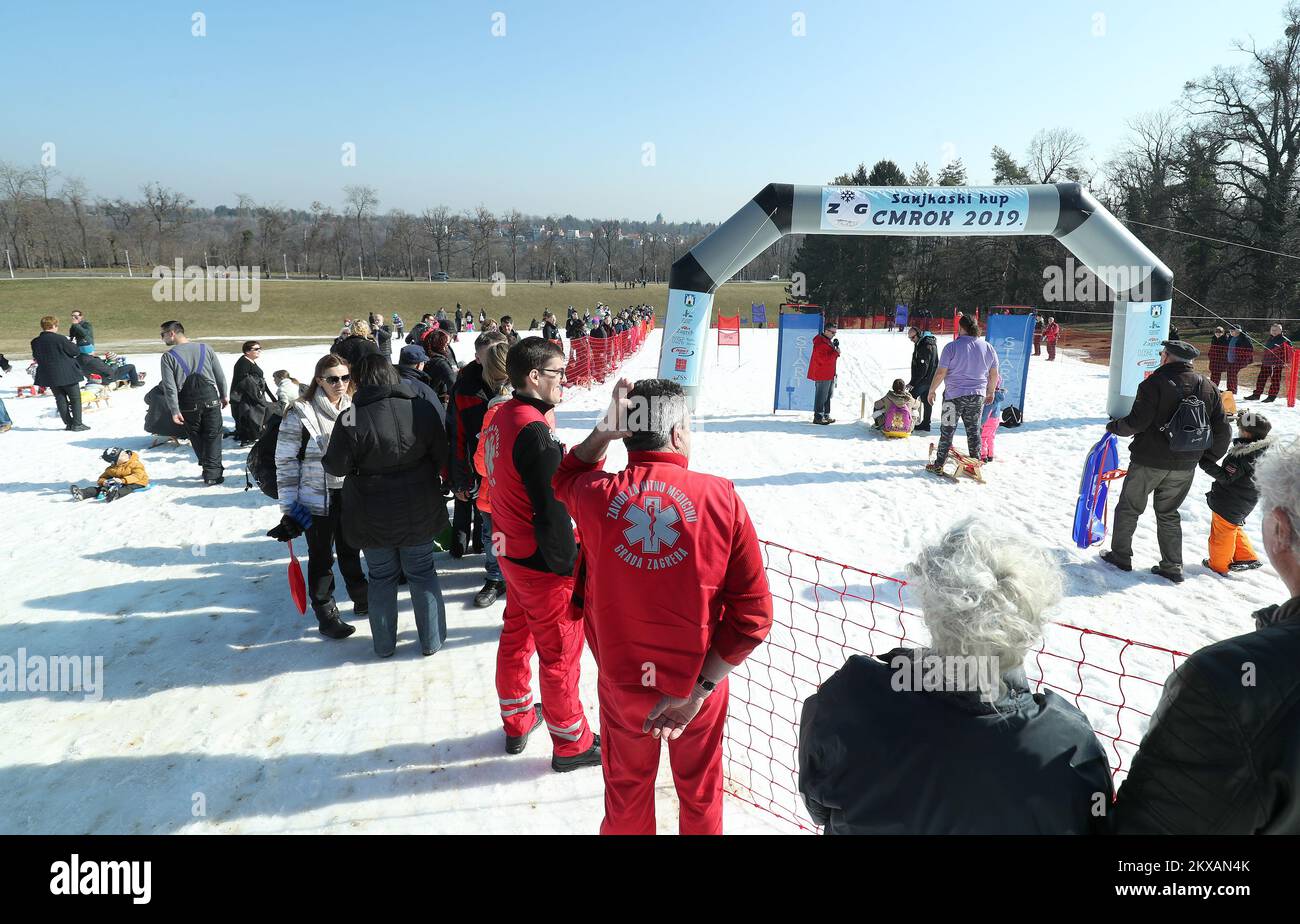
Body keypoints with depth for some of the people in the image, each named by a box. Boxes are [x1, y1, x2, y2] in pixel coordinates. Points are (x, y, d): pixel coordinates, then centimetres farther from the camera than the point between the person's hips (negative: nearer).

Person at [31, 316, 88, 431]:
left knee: (60, 399, 13)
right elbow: (76, 352, -11)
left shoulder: (35, 342, 0)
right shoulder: (60, 339, -17)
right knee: (75, 398, 5)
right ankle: (77, 424, 1)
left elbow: (36, 357, 10)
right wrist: (72, 344, 9)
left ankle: (68, 423, 15)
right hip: (67, 374, -5)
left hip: (49, 376, 5)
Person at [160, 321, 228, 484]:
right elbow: (220, 375, 6)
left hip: (188, 404, -1)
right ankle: (213, 473, 1)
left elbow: (169, 386, -11)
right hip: (210, 398, 1)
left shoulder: (168, 357, -6)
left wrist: (174, 410, -9)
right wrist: (224, 395, 17)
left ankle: (207, 466, 23)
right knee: (213, 436, 6)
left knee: (196, 437, 16)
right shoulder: (205, 348, 1)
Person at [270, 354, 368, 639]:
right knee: (321, 557, 7)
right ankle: (326, 613, 20)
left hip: (350, 496, 5)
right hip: (317, 499, -4)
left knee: (350, 551, 18)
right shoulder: (300, 413, -13)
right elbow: (286, 461, -11)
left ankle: (362, 599, 34)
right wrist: (288, 507, -12)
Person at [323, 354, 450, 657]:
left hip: (374, 518, -1)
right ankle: (432, 640, 24)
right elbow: (442, 457, -2)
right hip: (419, 514, 2)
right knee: (423, 574, 16)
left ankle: (384, 643, 28)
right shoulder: (424, 410, -10)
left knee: (382, 577, 16)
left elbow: (336, 466, -11)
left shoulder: (352, 420, -18)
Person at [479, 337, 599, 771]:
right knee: (560, 653, 7)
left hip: (510, 552, 9)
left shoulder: (502, 417, 2)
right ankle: (571, 744, 23)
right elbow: (551, 512, -26)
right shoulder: (534, 432, -27)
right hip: (543, 564, -9)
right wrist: (571, 568, -17)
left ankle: (518, 722, 41)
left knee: (517, 636, 23)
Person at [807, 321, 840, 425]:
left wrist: (835, 347, 8)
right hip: (822, 375, -11)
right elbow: (824, 359, -25)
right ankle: (818, 417, -4)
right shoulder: (820, 343, -18)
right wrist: (836, 352, -20)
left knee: (828, 395, 16)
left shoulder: (828, 341, 16)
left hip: (829, 374, 11)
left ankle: (826, 415, 25)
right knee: (821, 396, -8)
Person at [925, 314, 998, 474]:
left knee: (947, 431, 5)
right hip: (978, 396, 4)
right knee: (973, 431, 15)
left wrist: (932, 390, 1)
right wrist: (990, 392, 25)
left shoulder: (952, 347, -12)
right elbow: (994, 375, 10)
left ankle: (939, 465, 10)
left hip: (954, 396, -4)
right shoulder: (988, 348, 2)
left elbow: (941, 372, -12)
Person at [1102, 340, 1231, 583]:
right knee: (1168, 514, 17)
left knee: (1128, 508, 12)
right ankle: (1172, 567, 17)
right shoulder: (1209, 388, 4)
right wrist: (1209, 457, 20)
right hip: (1185, 466, 5)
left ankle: (1121, 556, 21)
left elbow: (1136, 422, -17)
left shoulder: (1155, 383, -14)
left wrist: (1114, 426, 2)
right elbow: (1222, 431, 7)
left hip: (1149, 462, -5)